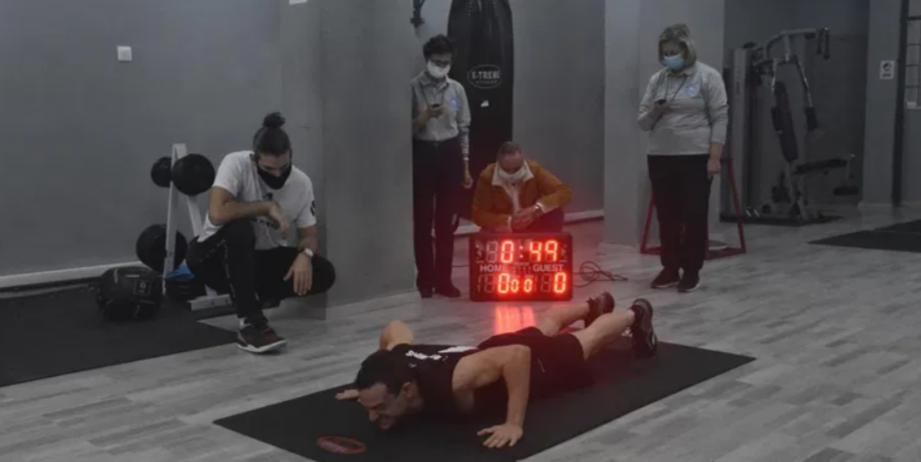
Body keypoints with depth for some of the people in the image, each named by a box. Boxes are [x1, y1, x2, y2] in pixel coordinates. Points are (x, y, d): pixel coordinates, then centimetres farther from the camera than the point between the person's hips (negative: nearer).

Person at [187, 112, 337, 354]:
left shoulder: (302, 183, -10)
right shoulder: (236, 164, -23)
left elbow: (308, 235, -3)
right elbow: (217, 213, -38)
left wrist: (305, 255, -26)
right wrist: (267, 206, -28)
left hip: (262, 258, 5)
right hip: (213, 257, -5)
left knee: (324, 274, -16)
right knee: (239, 229, -38)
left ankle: (245, 298, 1)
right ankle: (251, 324, -34)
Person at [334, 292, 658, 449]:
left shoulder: (453, 385, -49)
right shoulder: (395, 359, -30)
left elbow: (518, 355, -51)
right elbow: (397, 326, -8)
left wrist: (514, 424, -48)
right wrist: (368, 386, -4)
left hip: (539, 363, -6)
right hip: (495, 348, 6)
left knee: (588, 340, 25)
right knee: (545, 326, 37)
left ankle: (636, 315, 55)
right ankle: (596, 305, 68)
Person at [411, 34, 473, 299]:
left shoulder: (457, 89, 7)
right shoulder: (413, 88, -4)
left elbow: (464, 129, 10)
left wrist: (466, 166, 7)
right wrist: (425, 116, -21)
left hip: (450, 154, 3)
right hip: (423, 154, -3)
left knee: (446, 221, 6)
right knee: (422, 220, 1)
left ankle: (443, 279, 14)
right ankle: (425, 279, 11)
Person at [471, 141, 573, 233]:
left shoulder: (534, 170, -19)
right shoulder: (487, 177, -21)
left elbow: (565, 193, -23)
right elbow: (479, 214, -18)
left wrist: (536, 209, -37)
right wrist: (508, 221, -34)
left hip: (532, 227, 2)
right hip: (504, 229, -2)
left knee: (555, 215, -26)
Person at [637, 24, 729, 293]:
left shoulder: (708, 77, -1)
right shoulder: (657, 80, 12)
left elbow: (720, 119, -5)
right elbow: (643, 121, 13)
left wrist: (714, 157, -12)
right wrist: (655, 112, -10)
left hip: (696, 157, -4)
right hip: (660, 157, 4)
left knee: (694, 217, 1)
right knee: (667, 217, 8)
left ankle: (691, 272, 9)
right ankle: (670, 269, 18)